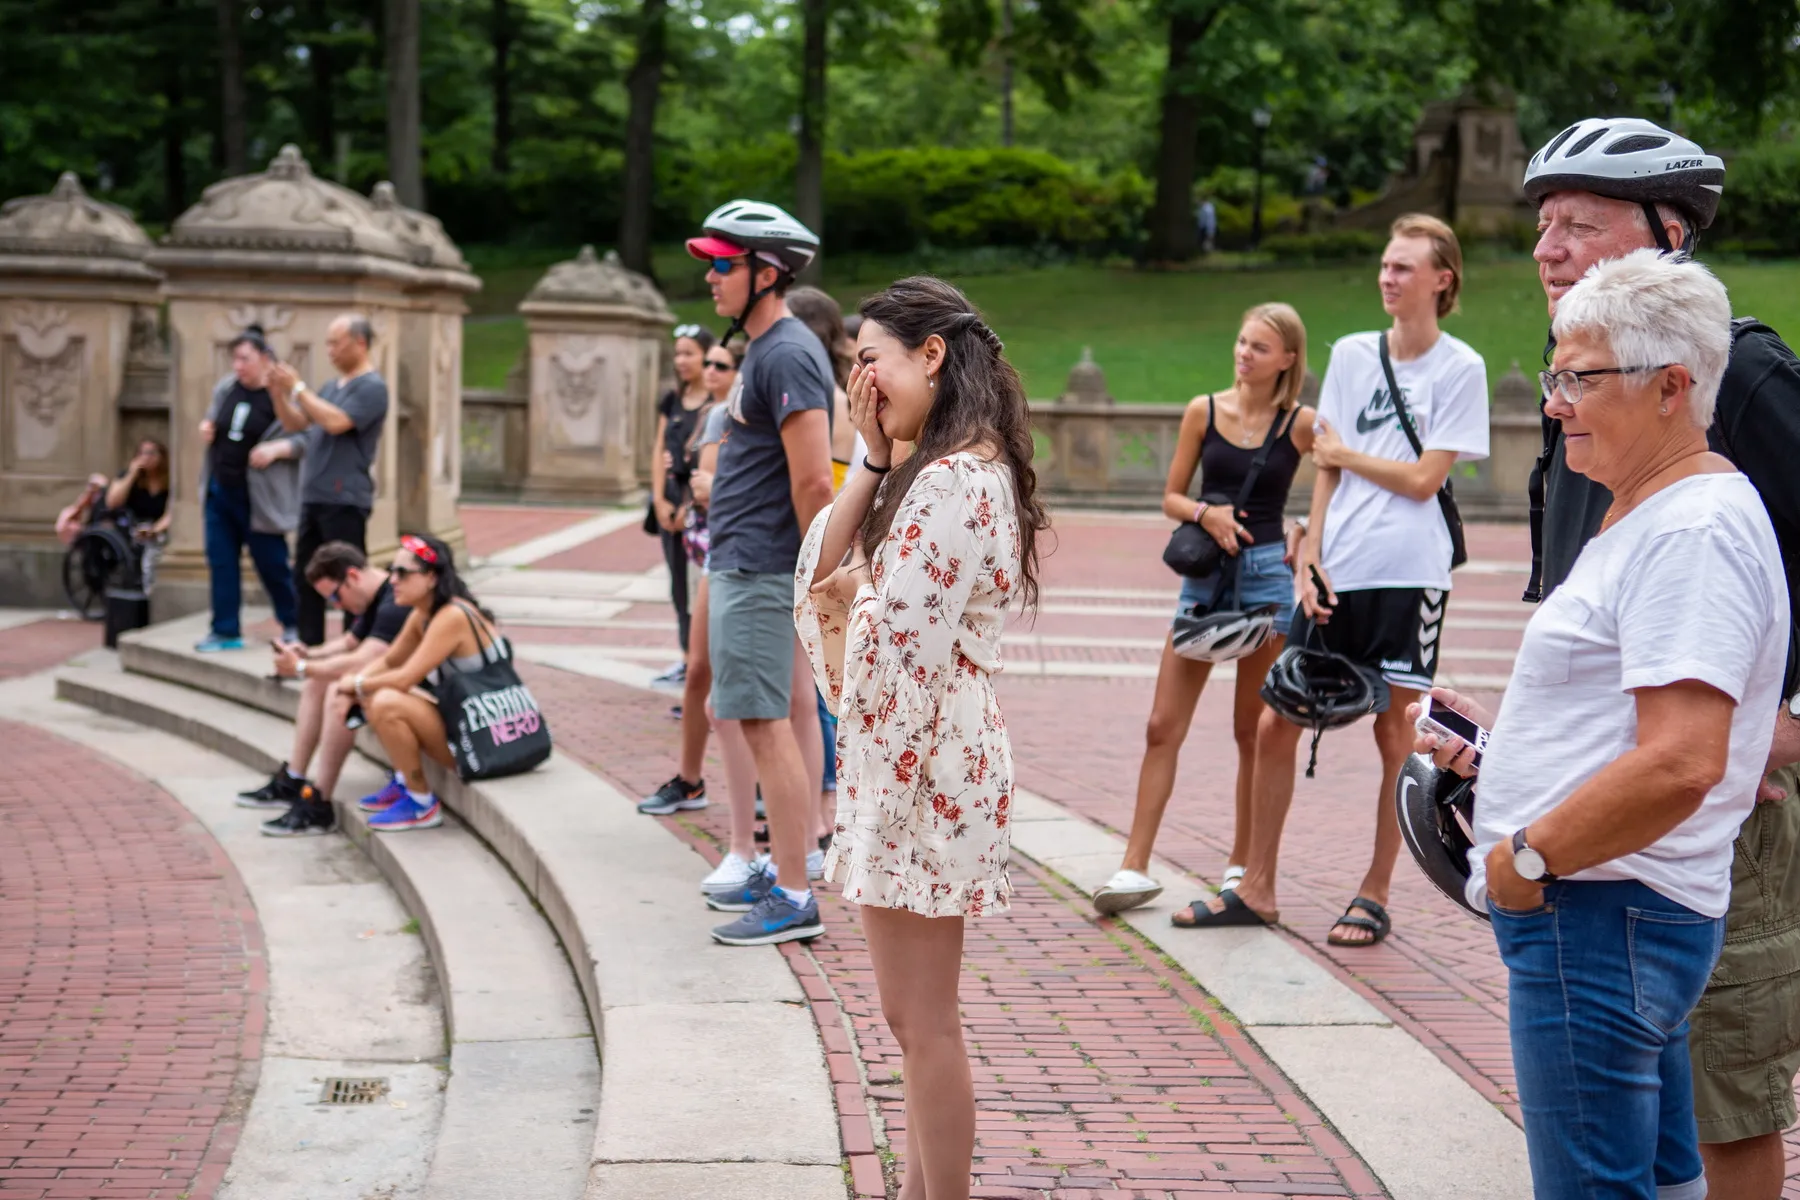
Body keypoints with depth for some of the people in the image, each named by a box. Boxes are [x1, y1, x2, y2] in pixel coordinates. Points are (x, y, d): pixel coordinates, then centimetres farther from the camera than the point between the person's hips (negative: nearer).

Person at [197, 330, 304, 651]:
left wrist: (276, 449, -28)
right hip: (219, 492, 6)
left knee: (272, 564, 3)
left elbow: (307, 440, -14)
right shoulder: (225, 389, 6)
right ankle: (226, 631, 13)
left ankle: (293, 625, 22)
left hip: (258, 498, -6)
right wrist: (206, 427, 1)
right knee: (220, 562, 6)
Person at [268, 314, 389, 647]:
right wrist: (278, 393, 3)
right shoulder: (332, 387, 17)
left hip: (344, 500, -9)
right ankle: (309, 645, 19)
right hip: (313, 496, 9)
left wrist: (298, 388, -15)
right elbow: (295, 424, 20)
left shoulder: (371, 387, -10)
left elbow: (336, 422, -22)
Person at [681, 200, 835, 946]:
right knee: (787, 714, 14)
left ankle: (794, 900, -6)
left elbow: (813, 479, -22)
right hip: (741, 564, 10)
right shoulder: (763, 349, 16)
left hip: (758, 570, -10)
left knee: (764, 723, -9)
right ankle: (784, 870, 23)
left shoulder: (786, 355, -17)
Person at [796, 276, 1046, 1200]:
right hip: (906, 763, 10)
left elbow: (893, 654, -22)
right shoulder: (943, 469, 15)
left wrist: (843, 608, -1)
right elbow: (827, 574, 10)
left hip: (919, 767, -10)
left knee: (920, 1019, -1)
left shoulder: (953, 481, -18)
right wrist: (871, 465, 1)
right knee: (918, 1015, 17)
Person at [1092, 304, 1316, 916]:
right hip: (1205, 572, 2)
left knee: (1254, 730, 6)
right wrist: (1206, 514, -11)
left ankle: (1243, 865, 19)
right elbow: (1171, 496, 8)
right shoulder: (1203, 411, 4)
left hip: (1266, 573, -2)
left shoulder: (1301, 423, -2)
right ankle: (1136, 868, 1)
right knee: (1163, 727, -2)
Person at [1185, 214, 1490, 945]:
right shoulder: (1351, 355, 11)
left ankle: (1375, 895, 17)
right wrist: (1309, 554, 1)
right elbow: (1326, 471, 11)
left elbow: (1424, 478, -8)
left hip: (1408, 574, -4)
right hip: (1335, 573, 4)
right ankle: (1256, 890, 13)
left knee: (1394, 732, 4)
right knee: (1274, 726, 3)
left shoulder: (1461, 368, -2)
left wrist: (1345, 453, 1)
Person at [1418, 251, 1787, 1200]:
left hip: (1598, 917, -11)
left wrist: (1530, 856, -19)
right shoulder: (1644, 517, 17)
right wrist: (1499, 740, 14)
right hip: (1600, 914, 11)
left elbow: (1680, 764, -28)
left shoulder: (1695, 530, -18)